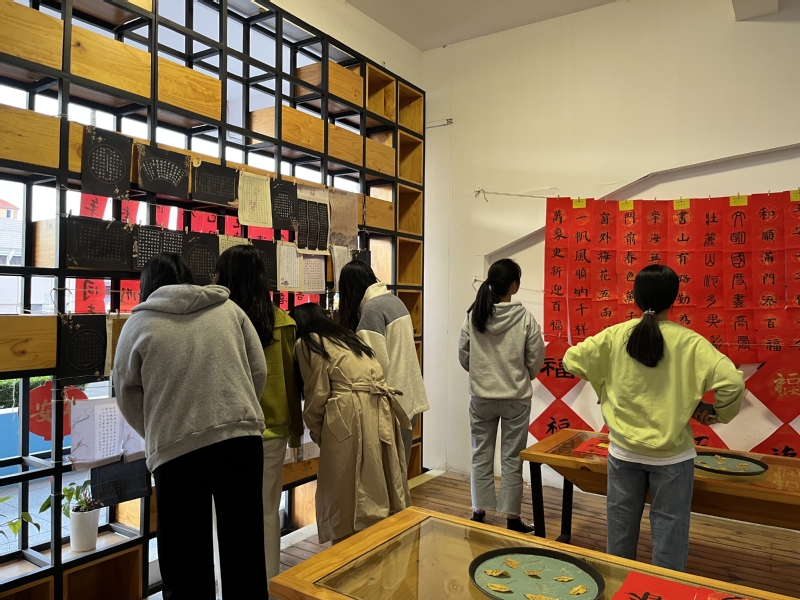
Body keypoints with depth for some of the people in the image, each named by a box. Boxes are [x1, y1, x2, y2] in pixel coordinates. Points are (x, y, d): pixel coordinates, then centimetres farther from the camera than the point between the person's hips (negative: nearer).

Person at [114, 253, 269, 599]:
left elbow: (127, 395, 9)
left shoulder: (138, 322, 6)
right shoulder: (229, 308, 10)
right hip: (241, 437, 2)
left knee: (186, 559, 12)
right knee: (244, 549, 14)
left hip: (176, 448, -2)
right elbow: (259, 371, 8)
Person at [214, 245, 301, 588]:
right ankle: (269, 584, 27)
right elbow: (291, 380, 3)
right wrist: (295, 430, 14)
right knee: (268, 513, 14)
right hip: (273, 431, 3)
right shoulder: (282, 322, -3)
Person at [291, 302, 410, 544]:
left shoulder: (306, 343, 7)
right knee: (380, 489, 15)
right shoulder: (347, 335, 27)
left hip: (349, 415, -7)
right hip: (381, 411, 7)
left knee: (344, 494, 4)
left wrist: (315, 432, 13)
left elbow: (318, 393, -2)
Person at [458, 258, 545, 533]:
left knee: (481, 455, 14)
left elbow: (463, 356, 0)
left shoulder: (473, 316, -8)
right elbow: (536, 359, -5)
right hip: (516, 399, -2)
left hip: (481, 397, 2)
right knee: (512, 459, 10)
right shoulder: (524, 317, -13)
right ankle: (512, 518, 19)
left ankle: (479, 513, 24)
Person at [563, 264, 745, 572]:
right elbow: (733, 382, -20)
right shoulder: (689, 341, -12)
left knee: (621, 528, 17)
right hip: (671, 454, -2)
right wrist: (717, 412, -1)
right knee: (669, 530, 12)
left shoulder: (615, 335, -7)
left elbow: (571, 361, -3)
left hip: (623, 451, 2)